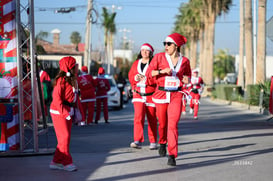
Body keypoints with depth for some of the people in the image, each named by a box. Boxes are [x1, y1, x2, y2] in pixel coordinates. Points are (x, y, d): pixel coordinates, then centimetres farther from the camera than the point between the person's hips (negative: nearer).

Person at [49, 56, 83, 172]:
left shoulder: (73, 80, 11)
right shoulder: (61, 80, -15)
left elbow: (76, 97, 15)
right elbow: (56, 98, -19)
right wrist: (64, 112, -23)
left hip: (68, 112, 9)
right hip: (59, 112, -9)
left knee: (65, 138, 9)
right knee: (64, 137, -7)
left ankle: (56, 162, 15)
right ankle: (67, 163, -1)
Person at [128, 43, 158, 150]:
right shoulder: (136, 63, 10)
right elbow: (130, 76, 12)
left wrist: (146, 79, -25)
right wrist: (135, 78, -10)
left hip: (151, 95, -2)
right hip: (138, 95, 2)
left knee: (152, 120, 6)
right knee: (138, 117, -14)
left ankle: (153, 142, 18)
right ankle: (138, 141, -20)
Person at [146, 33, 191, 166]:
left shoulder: (184, 61, 4)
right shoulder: (159, 57, 0)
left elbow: (187, 74, 22)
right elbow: (149, 73, -3)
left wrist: (186, 79, 0)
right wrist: (162, 71, -19)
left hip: (176, 96, -1)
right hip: (161, 94, 1)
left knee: (173, 125, -13)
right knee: (163, 123, 12)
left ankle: (172, 156, -12)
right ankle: (162, 142, 45)